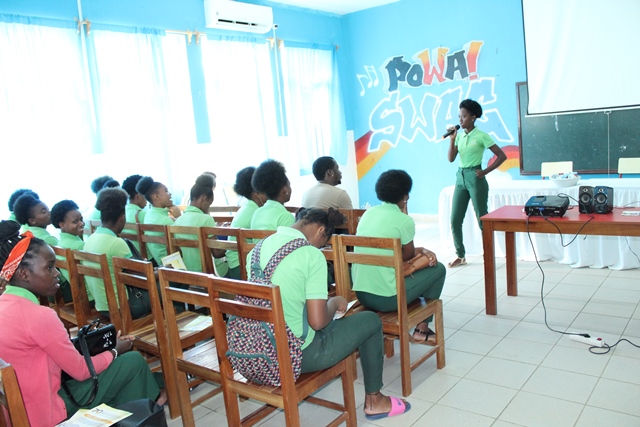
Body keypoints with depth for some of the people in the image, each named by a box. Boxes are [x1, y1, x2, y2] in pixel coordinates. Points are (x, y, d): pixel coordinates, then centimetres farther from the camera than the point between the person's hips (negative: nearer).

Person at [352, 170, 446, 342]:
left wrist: (422, 250, 16)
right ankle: (422, 328, 22)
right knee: (438, 269, 15)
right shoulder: (404, 220, -12)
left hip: (361, 294, 7)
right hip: (386, 298, -7)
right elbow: (408, 255, 4)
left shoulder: (368, 213, 8)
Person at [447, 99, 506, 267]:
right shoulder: (459, 135, 9)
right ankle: (460, 256, 17)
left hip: (475, 179, -6)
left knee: (482, 219, 2)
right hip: (460, 178, 6)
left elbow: (502, 156, -9)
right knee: (455, 220, 5)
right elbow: (451, 159, 4)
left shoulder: (481, 136, -8)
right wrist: (452, 139, -5)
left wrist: (485, 171, -12)